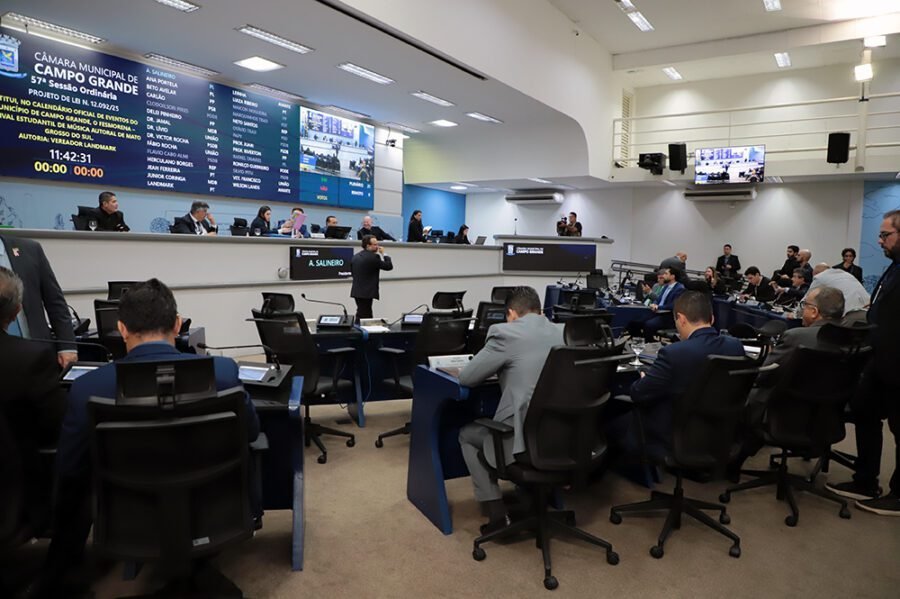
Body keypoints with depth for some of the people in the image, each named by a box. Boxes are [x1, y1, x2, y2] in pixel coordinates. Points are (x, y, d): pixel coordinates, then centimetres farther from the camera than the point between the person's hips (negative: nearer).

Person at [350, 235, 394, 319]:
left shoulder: (356, 256, 9)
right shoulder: (373, 257, -16)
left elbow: (352, 272, 17)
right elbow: (389, 266, -12)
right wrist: (383, 254, 0)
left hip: (356, 291, 9)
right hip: (366, 293, -8)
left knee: (368, 316, 17)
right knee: (363, 316, -5)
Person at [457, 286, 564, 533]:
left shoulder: (505, 332, -9)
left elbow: (465, 378, -3)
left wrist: (499, 368, 16)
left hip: (524, 440, -7)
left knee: (466, 434, 22)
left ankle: (497, 515, 15)